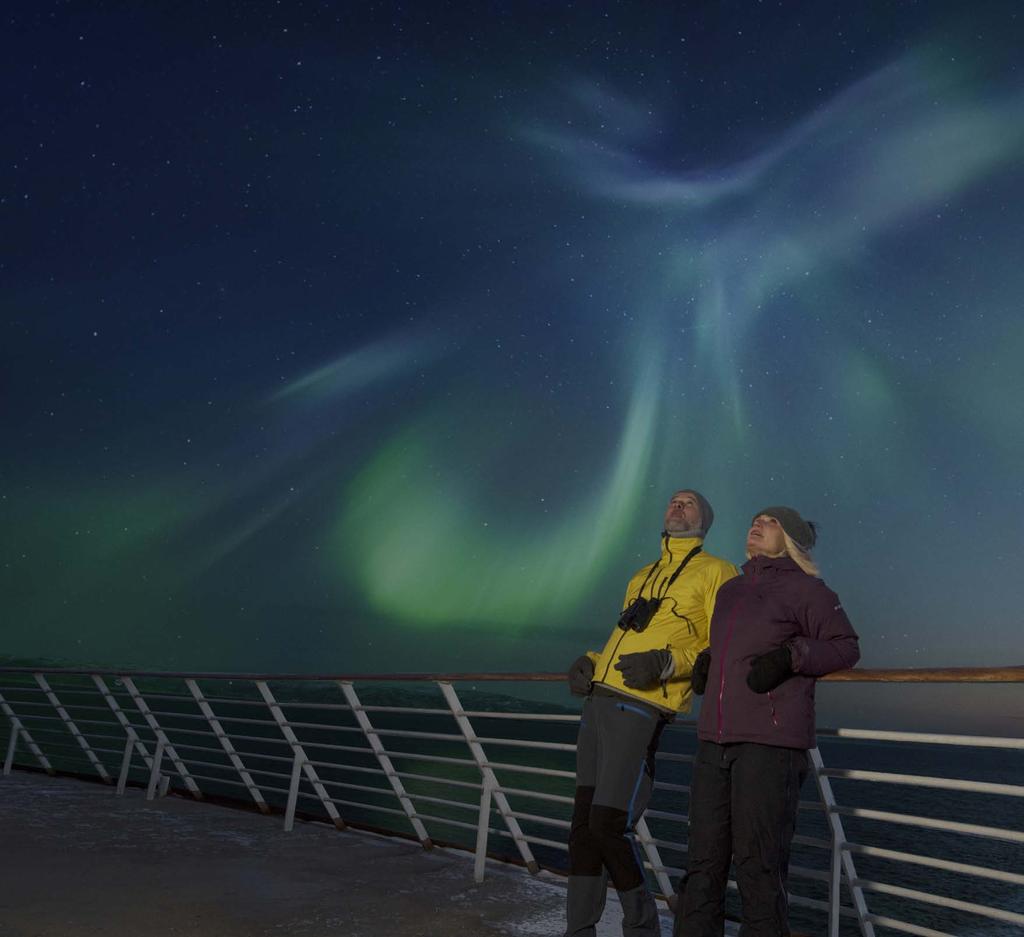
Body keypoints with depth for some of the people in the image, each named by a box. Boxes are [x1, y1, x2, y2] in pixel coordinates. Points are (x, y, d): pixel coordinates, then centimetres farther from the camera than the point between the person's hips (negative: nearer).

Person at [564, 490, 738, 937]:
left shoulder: (716, 572, 4)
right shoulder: (641, 577, 25)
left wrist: (667, 662, -19)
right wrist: (589, 663, 7)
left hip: (641, 707, -7)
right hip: (599, 699, 7)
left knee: (609, 824, -11)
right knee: (584, 820, 6)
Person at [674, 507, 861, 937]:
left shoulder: (806, 589, -1)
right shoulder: (730, 590, 18)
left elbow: (846, 647, 1)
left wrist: (790, 658, -14)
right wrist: (706, 660, 13)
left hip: (771, 743, -6)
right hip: (715, 740, 7)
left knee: (758, 863, -6)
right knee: (703, 858, 7)